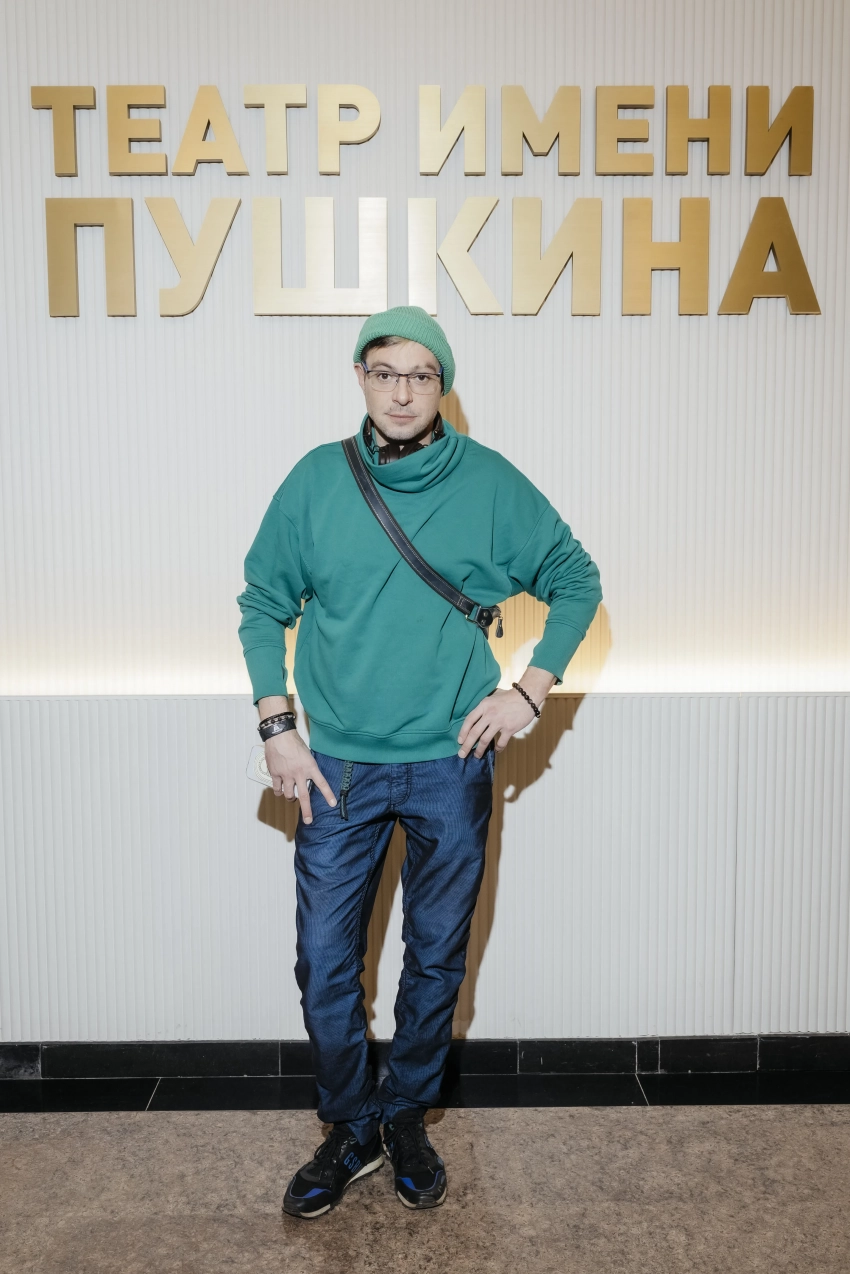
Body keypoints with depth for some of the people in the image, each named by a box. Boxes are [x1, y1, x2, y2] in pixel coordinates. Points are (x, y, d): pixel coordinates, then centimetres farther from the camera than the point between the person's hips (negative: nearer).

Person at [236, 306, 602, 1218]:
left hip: (451, 765, 0)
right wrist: (276, 726, -2)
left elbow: (576, 581, 6)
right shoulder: (315, 479, -1)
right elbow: (263, 604, 6)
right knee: (324, 963, 6)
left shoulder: (491, 482, -3)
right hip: (337, 766, 1)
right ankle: (350, 1130, 30)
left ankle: (406, 1117, 36)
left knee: (437, 959, 13)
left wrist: (531, 688, -5)